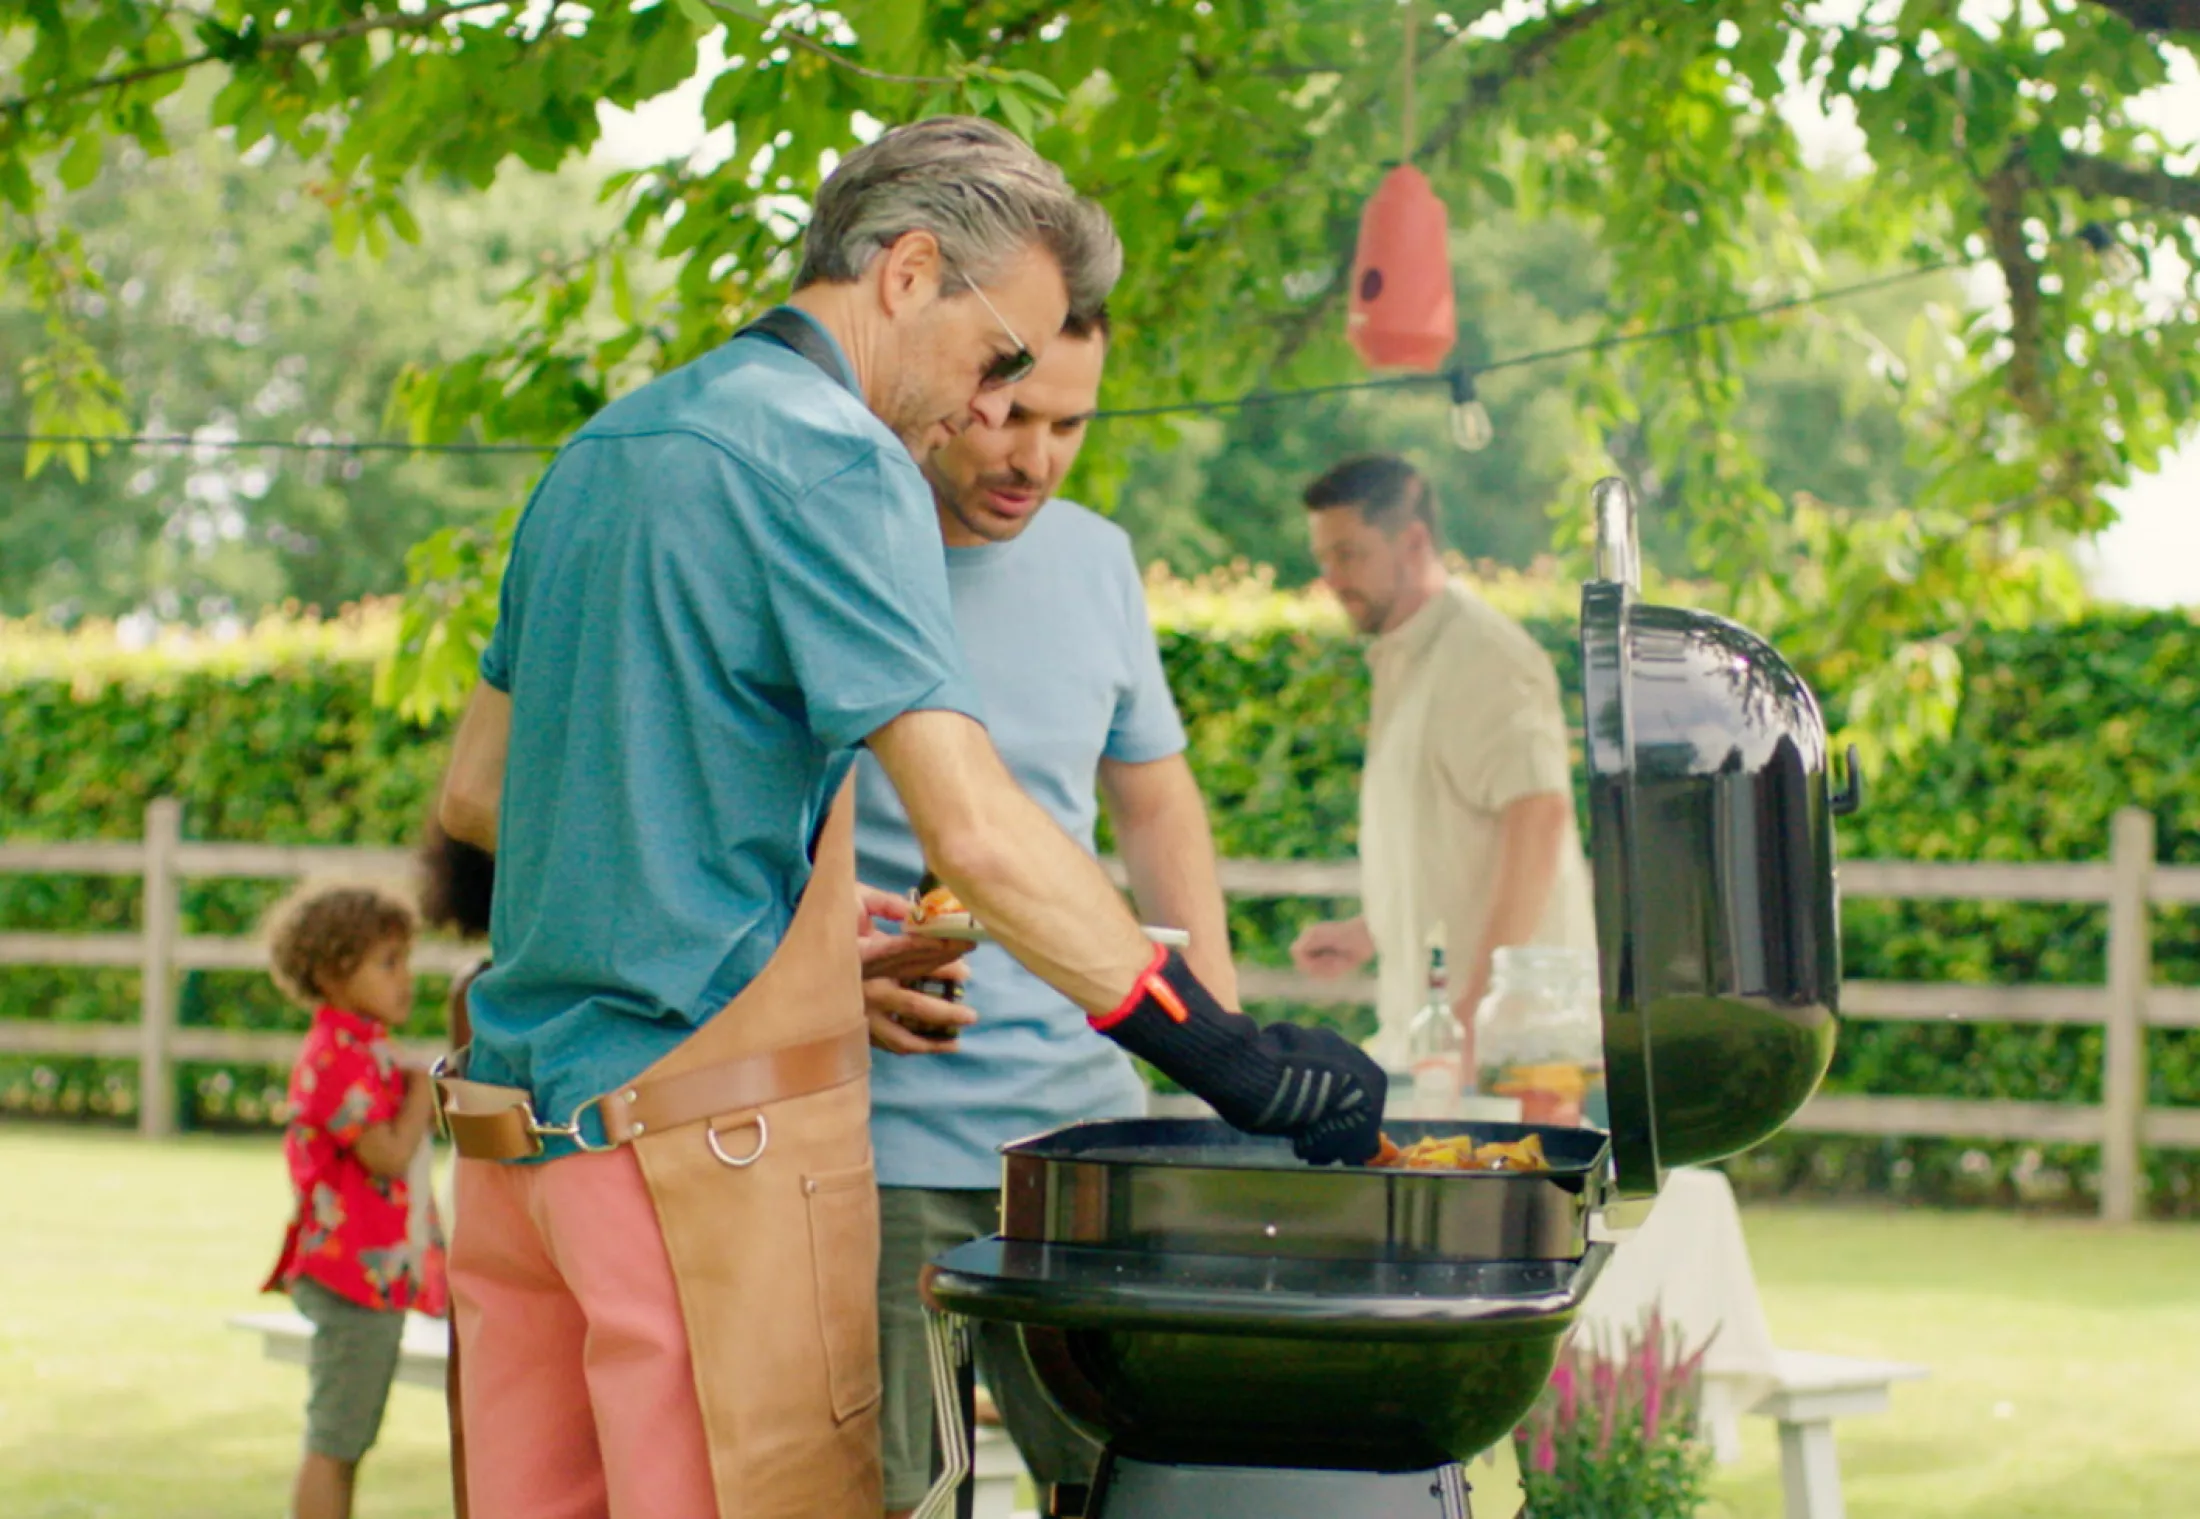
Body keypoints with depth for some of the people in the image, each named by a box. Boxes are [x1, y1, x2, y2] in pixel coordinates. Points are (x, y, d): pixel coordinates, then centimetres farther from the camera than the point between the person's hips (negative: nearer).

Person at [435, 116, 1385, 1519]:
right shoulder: (833, 463, -10)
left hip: (521, 1123, 9)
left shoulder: (605, 451, 17)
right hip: (706, 1126, -9)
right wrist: (1229, 1054, -17)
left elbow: (473, 796, 22)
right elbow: (976, 829, -20)